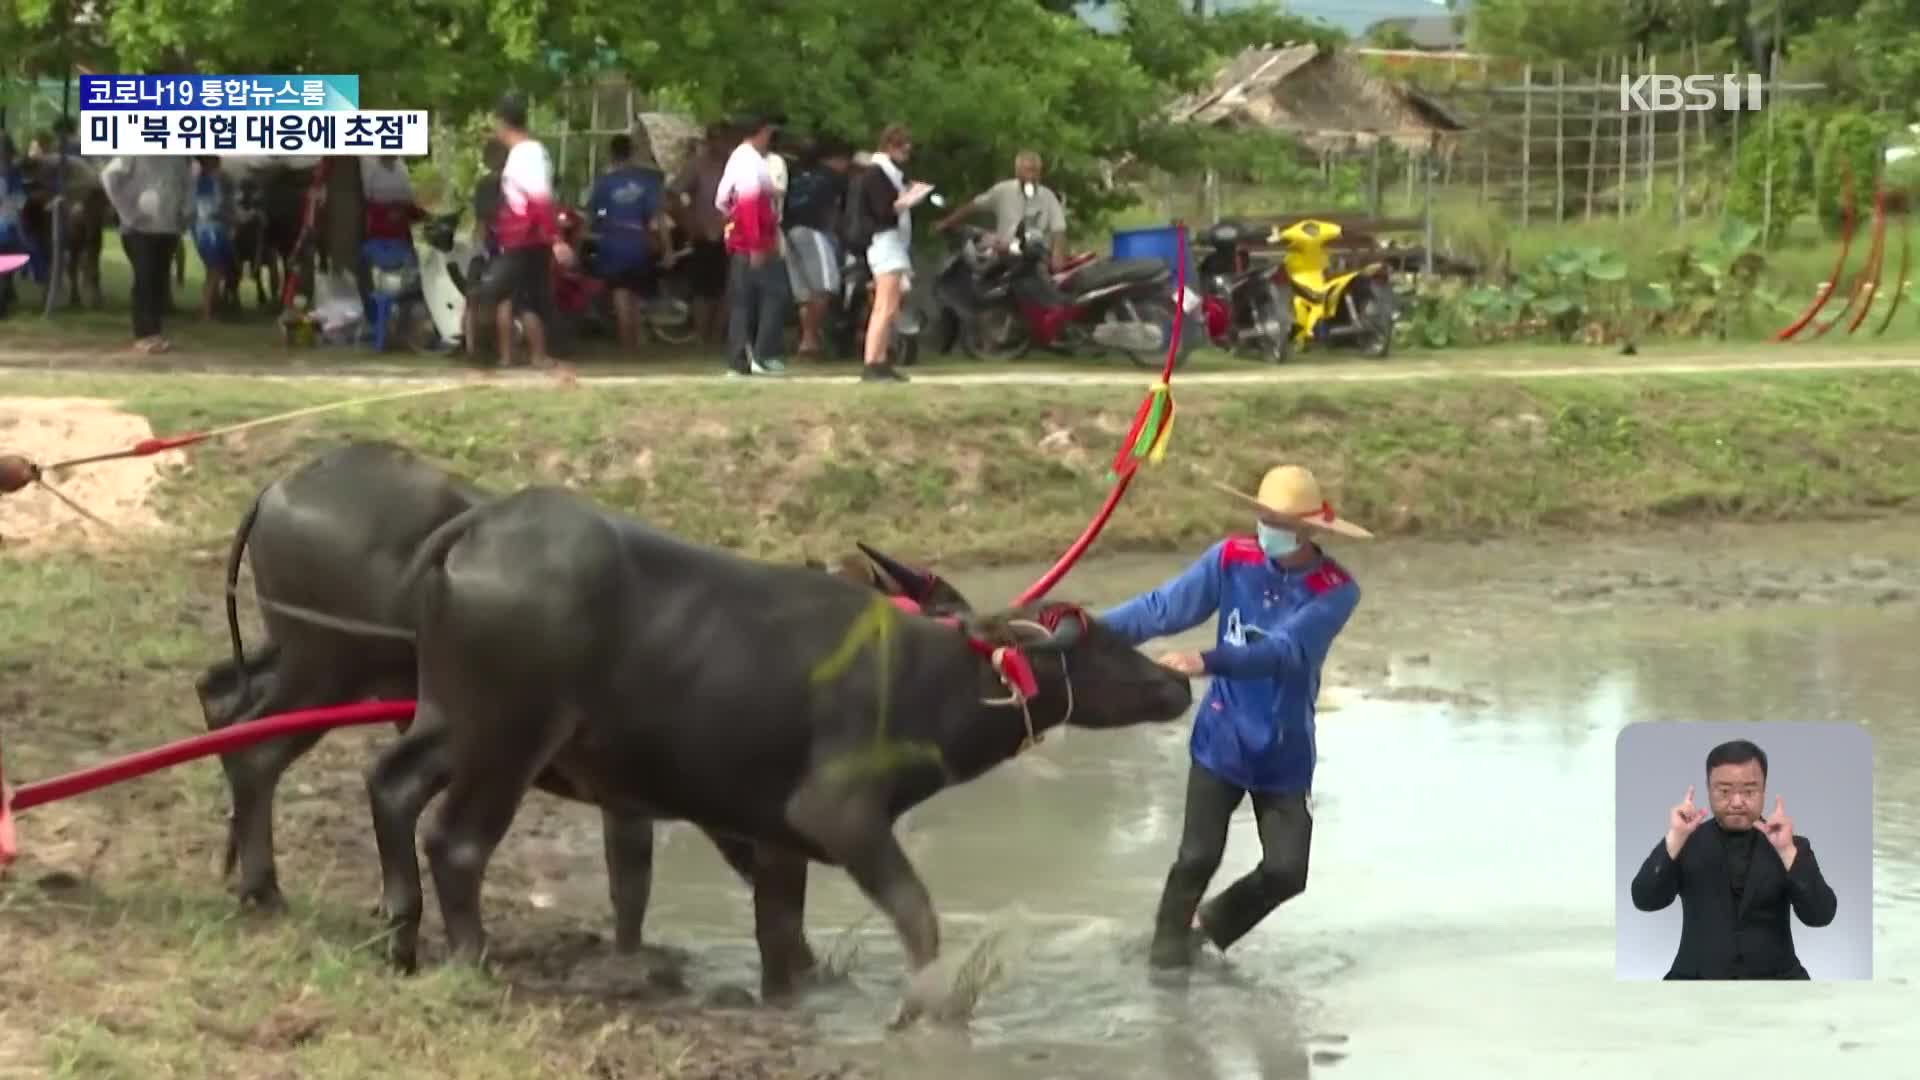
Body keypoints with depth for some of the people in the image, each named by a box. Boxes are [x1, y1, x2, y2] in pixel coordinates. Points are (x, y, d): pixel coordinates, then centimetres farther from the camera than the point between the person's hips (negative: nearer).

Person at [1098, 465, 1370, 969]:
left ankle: (1209, 926, 26)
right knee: (1198, 856, -6)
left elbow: (1283, 650, -31)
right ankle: (1169, 941, 19)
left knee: (1286, 872, -1)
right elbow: (1164, 607, -12)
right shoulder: (1232, 558, -10)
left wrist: (1207, 662, -45)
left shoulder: (1335, 591, -17)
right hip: (1221, 740, 0)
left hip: (1284, 754, 0)